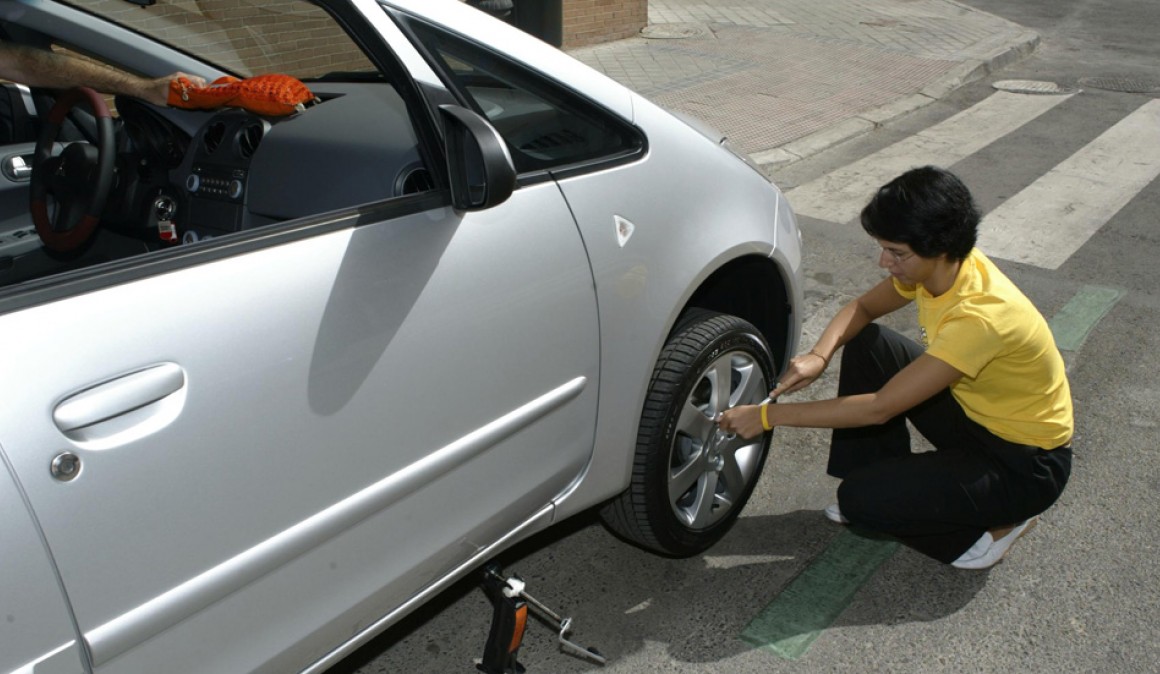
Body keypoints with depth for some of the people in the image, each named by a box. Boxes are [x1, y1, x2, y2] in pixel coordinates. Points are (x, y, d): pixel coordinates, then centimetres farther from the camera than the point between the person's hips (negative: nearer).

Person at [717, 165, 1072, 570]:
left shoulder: (980, 316, -36)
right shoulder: (940, 267, -12)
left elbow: (880, 408, -34)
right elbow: (863, 309, 4)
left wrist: (769, 415, -30)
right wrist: (819, 355, -18)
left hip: (1027, 464, -8)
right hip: (975, 412, 8)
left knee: (860, 499, -21)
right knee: (867, 345, -5)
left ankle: (999, 521, 2)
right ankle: (888, 484, 7)